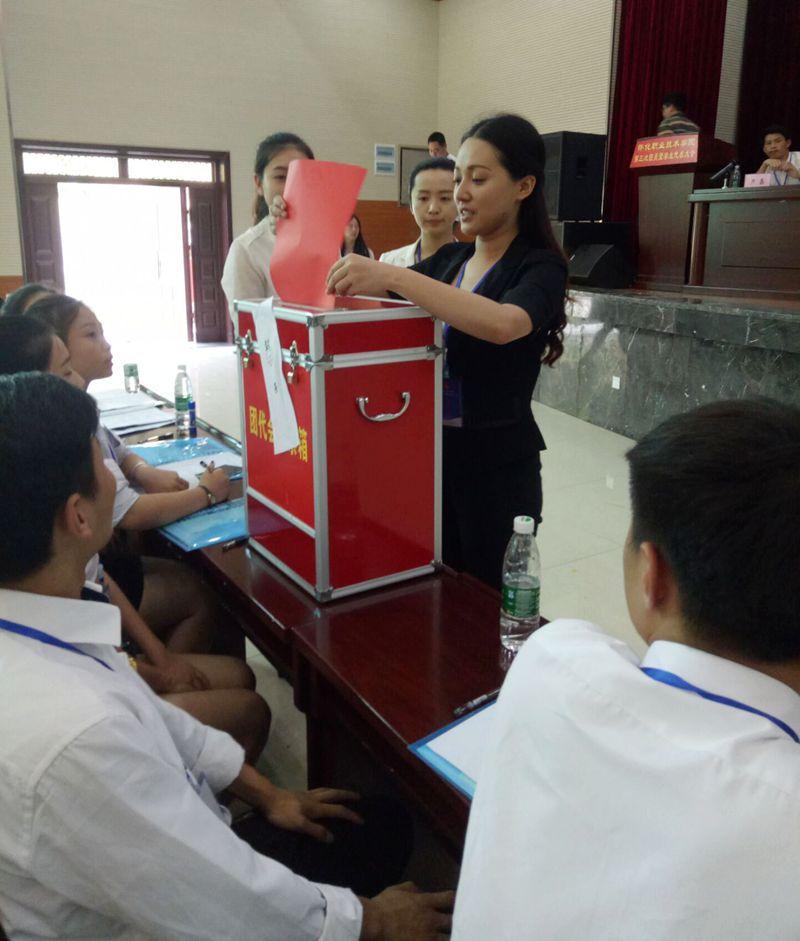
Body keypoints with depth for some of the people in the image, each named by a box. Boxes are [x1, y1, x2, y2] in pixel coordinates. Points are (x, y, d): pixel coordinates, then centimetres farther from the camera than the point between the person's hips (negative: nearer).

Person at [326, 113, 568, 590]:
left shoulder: (539, 266, -11)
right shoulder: (449, 258, 9)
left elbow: (503, 324, -33)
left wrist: (392, 276, -38)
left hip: (497, 463, -5)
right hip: (430, 448, 6)